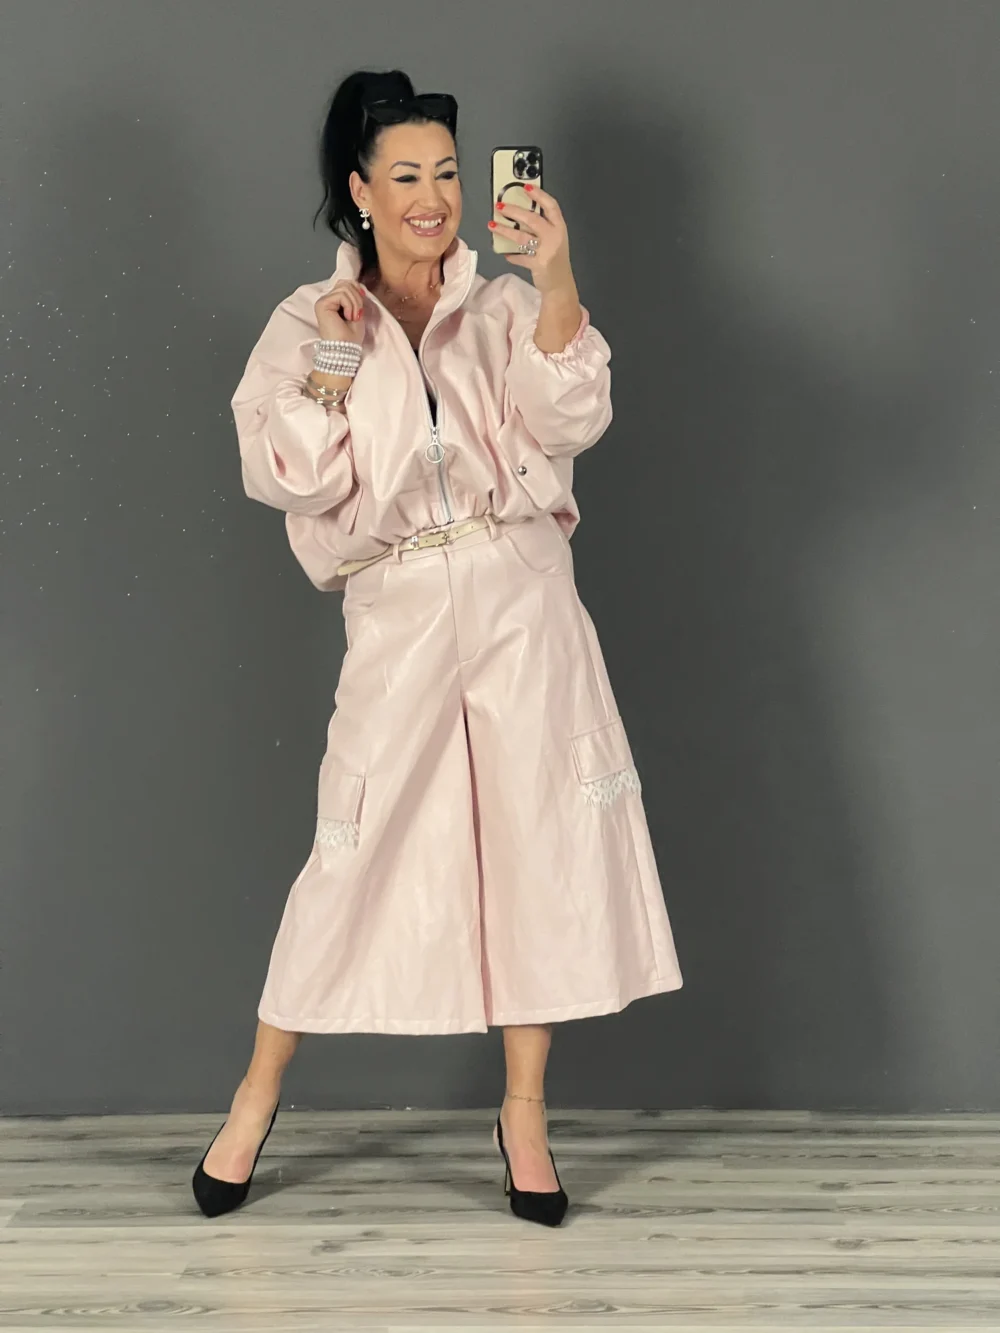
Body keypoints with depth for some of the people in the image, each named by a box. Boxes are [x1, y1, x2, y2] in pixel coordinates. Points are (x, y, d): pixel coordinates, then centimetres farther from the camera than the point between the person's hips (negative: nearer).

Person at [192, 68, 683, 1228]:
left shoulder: (503, 308, 7)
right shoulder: (308, 323, 6)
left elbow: (570, 416, -12)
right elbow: (289, 478, -3)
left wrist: (555, 281, -23)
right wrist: (337, 365, -13)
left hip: (521, 598, 1)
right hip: (397, 614, -1)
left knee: (540, 842, 2)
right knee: (355, 855, 0)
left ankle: (524, 1113, 16)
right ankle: (258, 1094, 19)